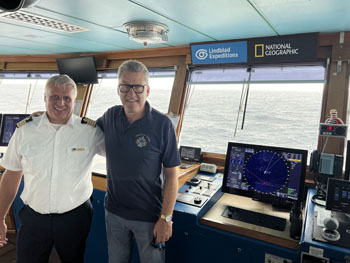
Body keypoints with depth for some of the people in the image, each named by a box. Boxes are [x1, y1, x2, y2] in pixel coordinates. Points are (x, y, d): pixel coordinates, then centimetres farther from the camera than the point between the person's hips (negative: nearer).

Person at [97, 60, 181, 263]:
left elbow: (172, 175, -15)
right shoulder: (111, 116, -5)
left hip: (149, 216, -4)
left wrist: (166, 218, -15)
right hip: (114, 212, 4)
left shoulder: (162, 124, -18)